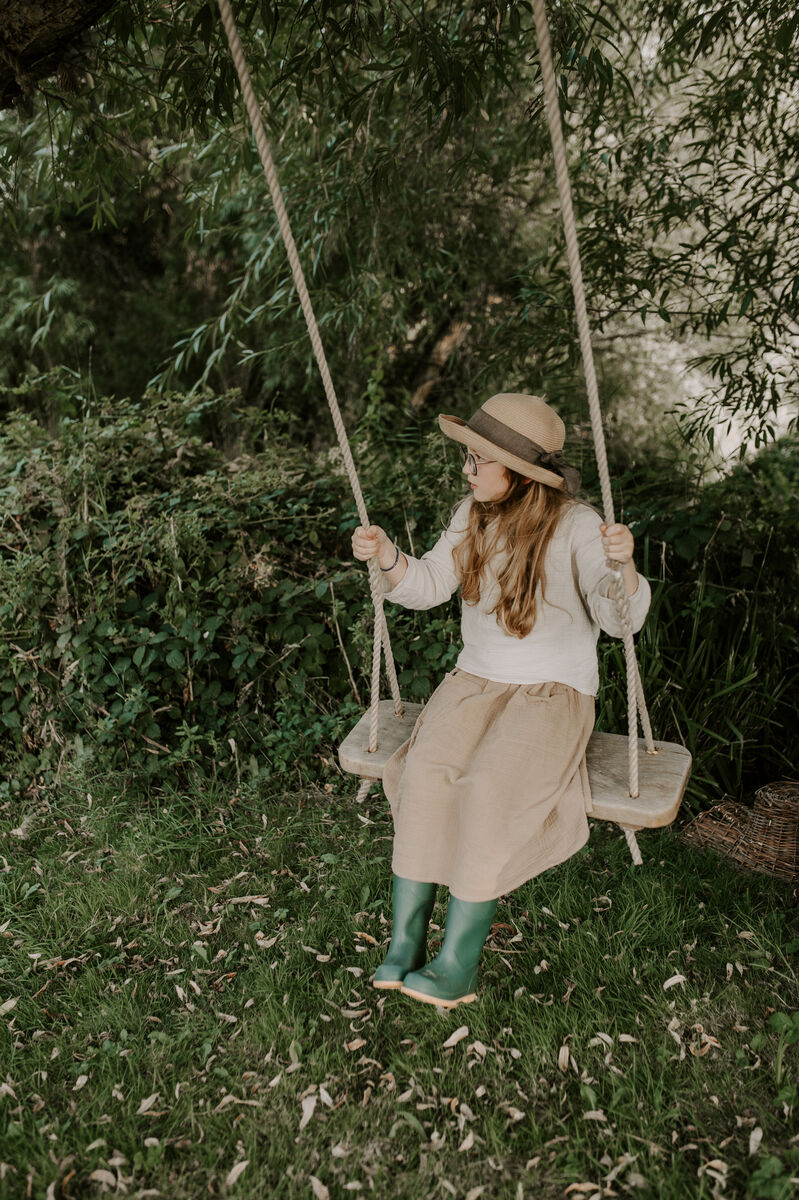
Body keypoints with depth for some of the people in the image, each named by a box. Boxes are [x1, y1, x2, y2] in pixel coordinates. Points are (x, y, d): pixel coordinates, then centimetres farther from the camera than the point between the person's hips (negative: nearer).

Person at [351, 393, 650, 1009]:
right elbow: (428, 586, 9)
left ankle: (457, 965, -18)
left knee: (491, 787, -29)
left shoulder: (576, 525, -12)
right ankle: (405, 942, -17)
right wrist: (387, 555, -10)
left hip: (555, 692, -4)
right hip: (476, 680, 5)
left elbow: (622, 619, -17)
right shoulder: (473, 515, 4)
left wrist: (622, 566, -38)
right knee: (425, 771, -24)